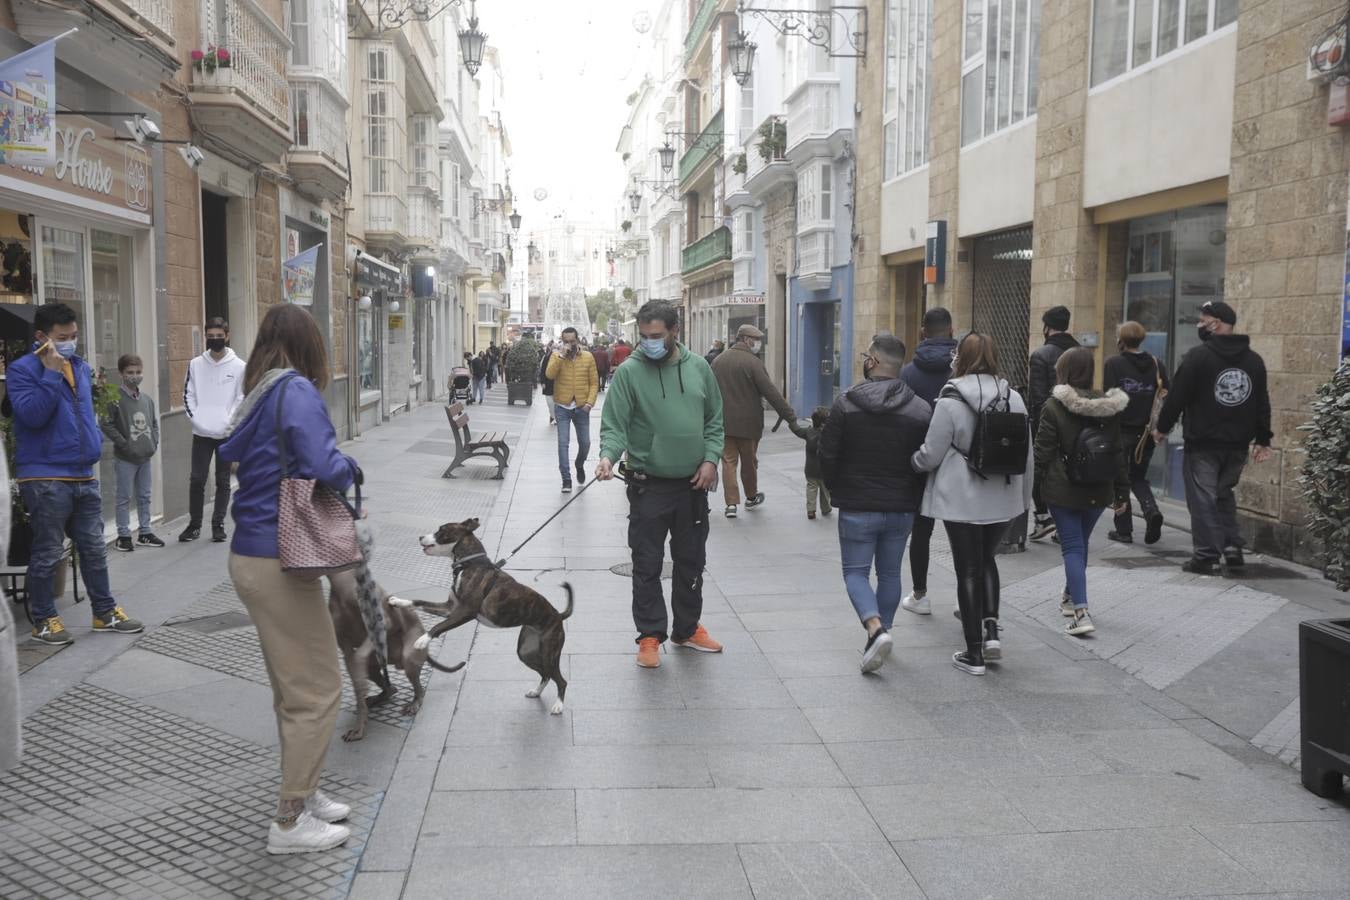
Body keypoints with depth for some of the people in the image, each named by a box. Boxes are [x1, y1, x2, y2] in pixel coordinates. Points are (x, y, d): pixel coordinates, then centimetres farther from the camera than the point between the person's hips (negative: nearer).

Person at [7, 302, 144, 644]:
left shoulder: (81, 366, 14)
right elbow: (32, 414, -23)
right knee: (48, 554, 2)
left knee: (94, 549, 13)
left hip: (85, 476, 7)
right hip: (46, 479, -7)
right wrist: (52, 372, -22)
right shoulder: (22, 370, -9)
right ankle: (43, 620, 15)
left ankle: (105, 613, 22)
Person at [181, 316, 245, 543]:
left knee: (223, 481, 6)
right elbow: (188, 394, 7)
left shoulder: (238, 366, -3)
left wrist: (230, 421, -13)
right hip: (201, 432, 1)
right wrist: (195, 417, -6)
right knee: (197, 479, 3)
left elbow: (242, 398, -2)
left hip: (227, 433, -1)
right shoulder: (196, 364, 4)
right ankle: (194, 524, 15)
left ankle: (218, 524, 15)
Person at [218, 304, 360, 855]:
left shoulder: (259, 395, 10)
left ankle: (302, 794, 34)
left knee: (293, 686, 21)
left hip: (253, 555, 9)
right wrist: (351, 469, -4)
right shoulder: (297, 391, -15)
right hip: (278, 561, -9)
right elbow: (325, 467, -27)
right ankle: (291, 823, 11)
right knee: (317, 691, 2)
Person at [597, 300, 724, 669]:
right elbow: (614, 424, -10)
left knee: (691, 562, 16)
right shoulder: (629, 372, -8)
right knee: (647, 565, 3)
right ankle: (650, 635, 16)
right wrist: (608, 455, -29)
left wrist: (710, 458, -3)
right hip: (649, 486, -3)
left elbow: (714, 419, 9)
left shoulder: (698, 367, 3)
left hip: (693, 485, 4)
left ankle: (687, 628, 32)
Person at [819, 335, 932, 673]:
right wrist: (912, 499, 13)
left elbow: (827, 456, -7)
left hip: (857, 508, -3)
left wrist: (839, 492, 9)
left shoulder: (846, 404, -10)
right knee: (890, 573, 17)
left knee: (856, 572, 6)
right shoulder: (921, 409, -3)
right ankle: (882, 631, 25)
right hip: (902, 509, 3)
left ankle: (876, 629, -15)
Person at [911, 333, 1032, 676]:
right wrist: (1024, 496, 20)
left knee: (968, 570, 5)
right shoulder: (1013, 399, 1)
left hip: (961, 500, -4)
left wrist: (910, 462, 12)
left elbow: (930, 455, -10)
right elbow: (1026, 454, 8)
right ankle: (991, 629, 11)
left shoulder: (950, 402, -14)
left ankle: (974, 653, 11)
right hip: (1003, 498, 4)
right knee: (987, 560, 24)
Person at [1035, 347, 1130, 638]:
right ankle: (1071, 597, 38)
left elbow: (1043, 451, -11)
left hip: (1062, 490, -5)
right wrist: (1122, 492, 13)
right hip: (1098, 492, 5)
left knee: (1072, 547, -2)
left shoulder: (1054, 407, -11)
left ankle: (1081, 612, -14)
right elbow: (1117, 452, 7)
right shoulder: (1108, 408, 4)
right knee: (1081, 543, 21)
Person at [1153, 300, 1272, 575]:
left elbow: (1177, 397, -11)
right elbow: (1262, 404, 10)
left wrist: (1163, 427, 1)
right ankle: (1233, 548, 14)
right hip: (1238, 444, 6)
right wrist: (1263, 440, 15)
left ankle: (1205, 556, 1)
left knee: (1203, 498, 1)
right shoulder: (1254, 360, 7)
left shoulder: (1198, 355, -12)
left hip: (1202, 443, -6)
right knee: (1224, 494, 21)